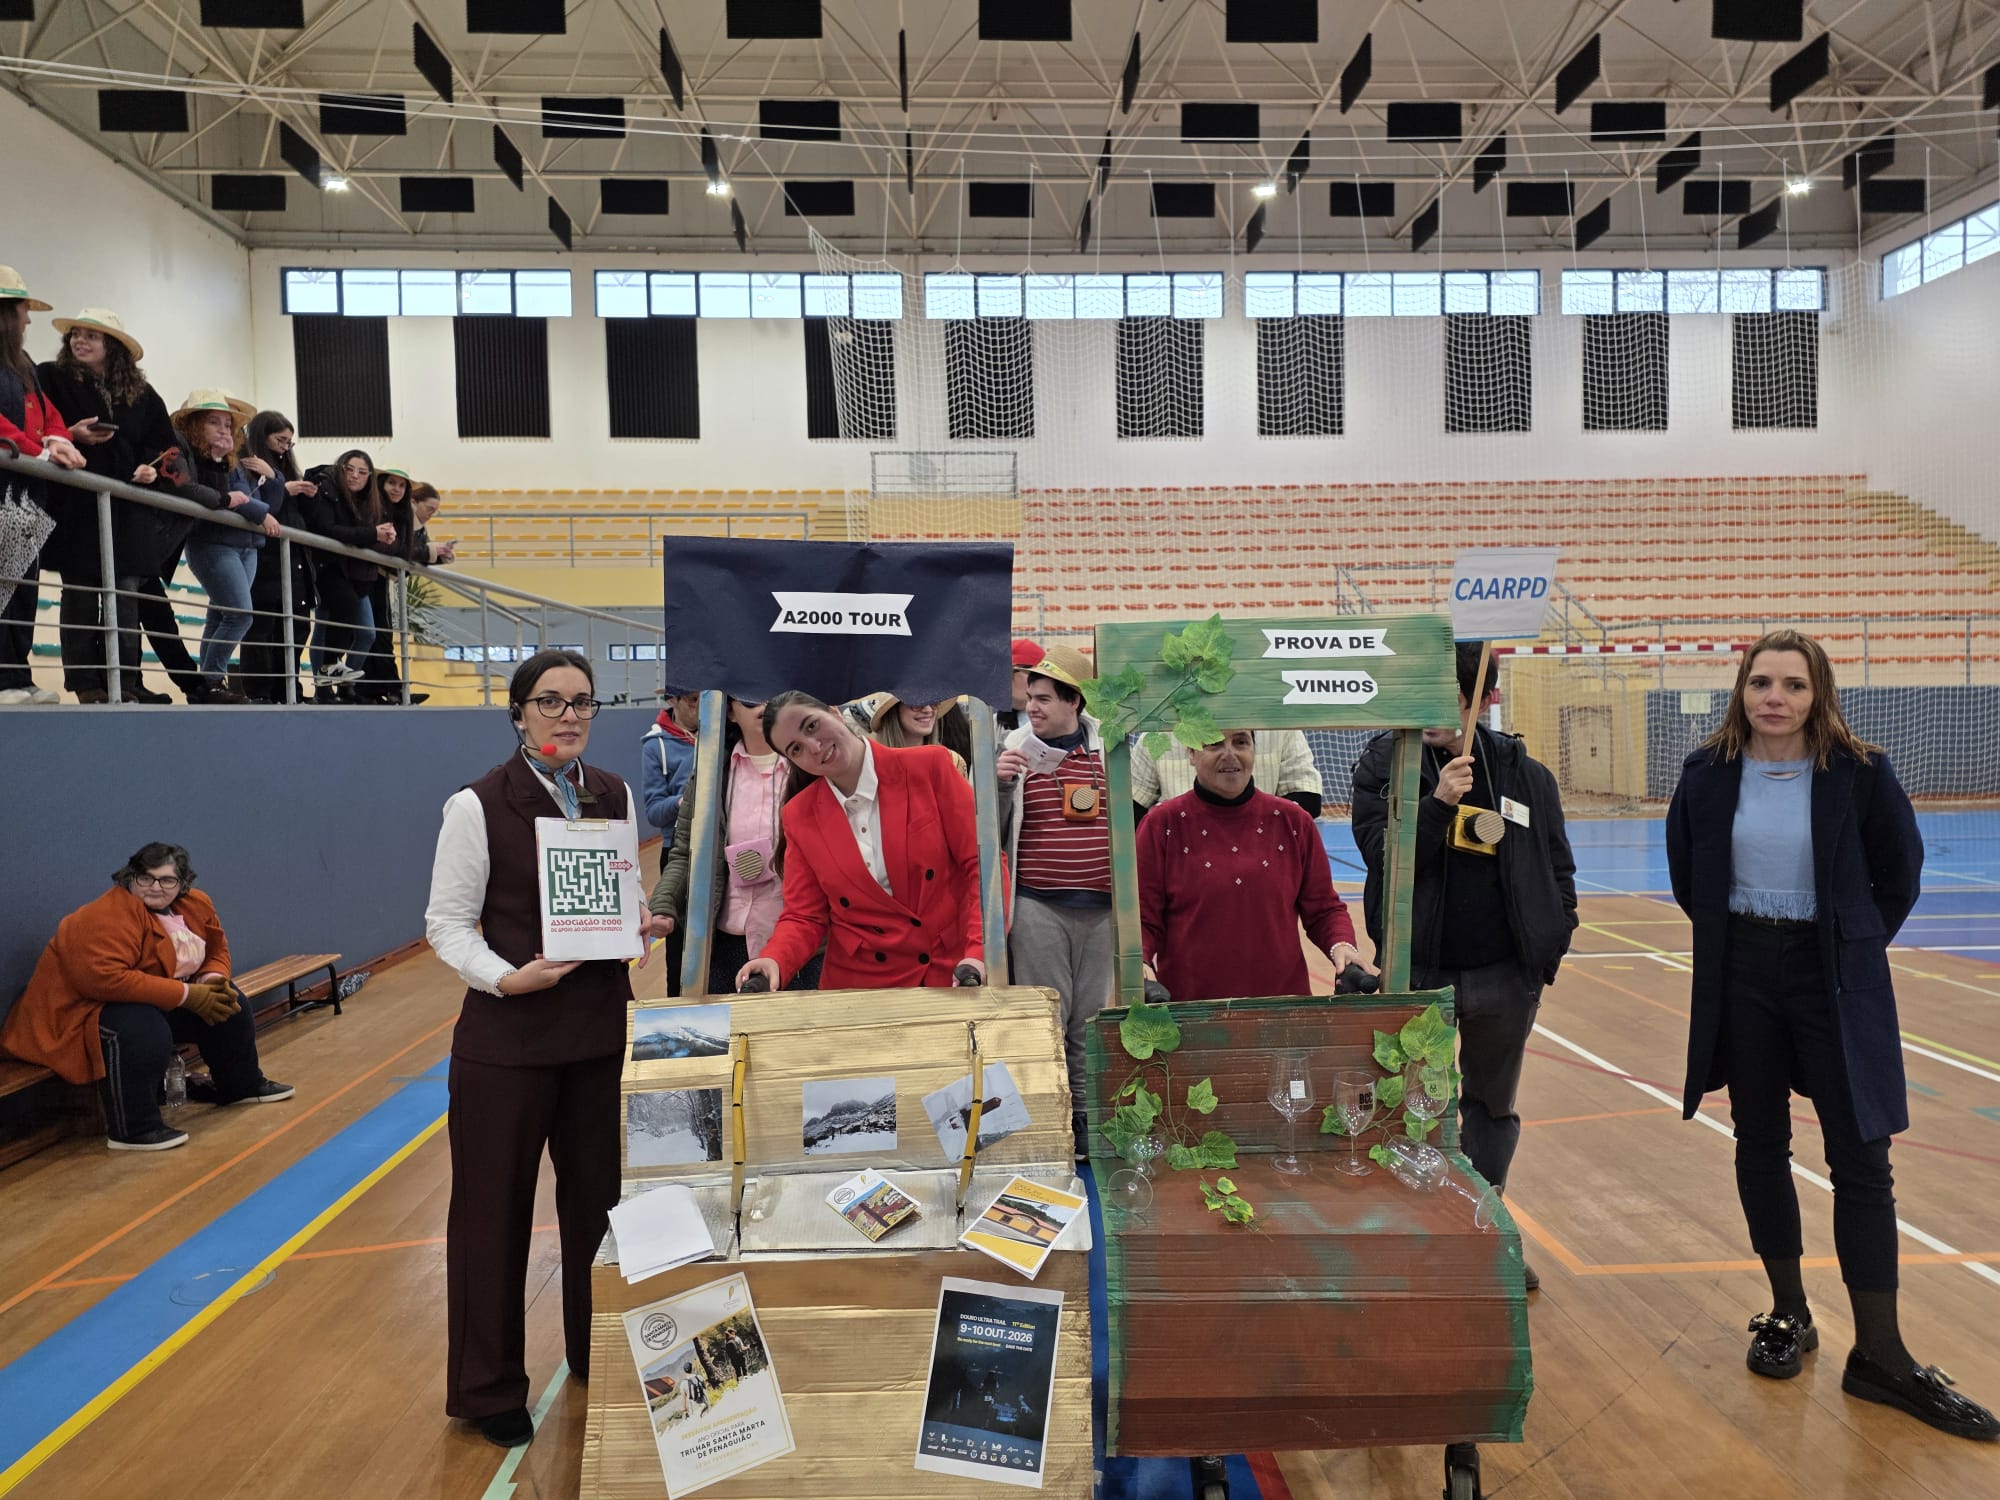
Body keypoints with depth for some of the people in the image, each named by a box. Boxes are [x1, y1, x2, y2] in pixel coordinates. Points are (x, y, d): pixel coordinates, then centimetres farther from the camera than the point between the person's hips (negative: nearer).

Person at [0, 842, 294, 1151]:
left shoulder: (196, 905, -1)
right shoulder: (108, 916, -27)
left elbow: (216, 950, 13)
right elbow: (104, 978, -37)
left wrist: (213, 980, -12)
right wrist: (187, 995, -34)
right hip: (85, 1010, -9)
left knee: (228, 1001, 6)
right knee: (143, 1030, -38)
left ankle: (242, 1085, 24)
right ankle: (133, 1130, -26)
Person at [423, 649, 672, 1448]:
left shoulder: (616, 795, 5)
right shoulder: (478, 804, -9)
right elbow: (447, 922, -8)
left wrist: (639, 927, -7)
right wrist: (508, 978, -22)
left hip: (601, 1027, 4)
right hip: (507, 1033, -4)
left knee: (597, 1199, 14)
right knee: (494, 1210, 10)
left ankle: (598, 1363, 34)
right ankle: (488, 1389, 29)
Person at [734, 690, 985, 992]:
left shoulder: (929, 767, -9)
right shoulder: (798, 817, 0)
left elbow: (983, 864, -9)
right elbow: (804, 916, 2)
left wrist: (979, 954, -21)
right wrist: (774, 962, -18)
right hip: (860, 983, 2)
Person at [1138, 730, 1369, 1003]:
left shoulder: (1293, 821, 3)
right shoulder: (1162, 825, -4)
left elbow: (1323, 908, 8)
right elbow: (1143, 919, -4)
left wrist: (1341, 945, -11)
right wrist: (1139, 964, -22)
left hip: (1284, 1001, 2)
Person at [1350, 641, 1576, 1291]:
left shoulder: (1524, 773, 1)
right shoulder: (1383, 763, -4)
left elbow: (1558, 866, 9)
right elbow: (1381, 853, -13)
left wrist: (1550, 943, 3)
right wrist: (1437, 803, -25)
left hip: (1506, 977, 2)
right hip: (1416, 975, -2)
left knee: (1492, 1107, 17)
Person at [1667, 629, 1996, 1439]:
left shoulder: (1858, 771, -8)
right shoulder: (1709, 773, -3)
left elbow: (1900, 870, 5)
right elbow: (1686, 872, 11)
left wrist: (1858, 943, 4)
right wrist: (1733, 934, 8)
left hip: (1835, 979, -1)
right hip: (1741, 977, 2)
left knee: (1861, 1160, 2)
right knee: (1760, 1145, 11)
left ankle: (1880, 1355, 13)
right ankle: (1788, 1313, 28)